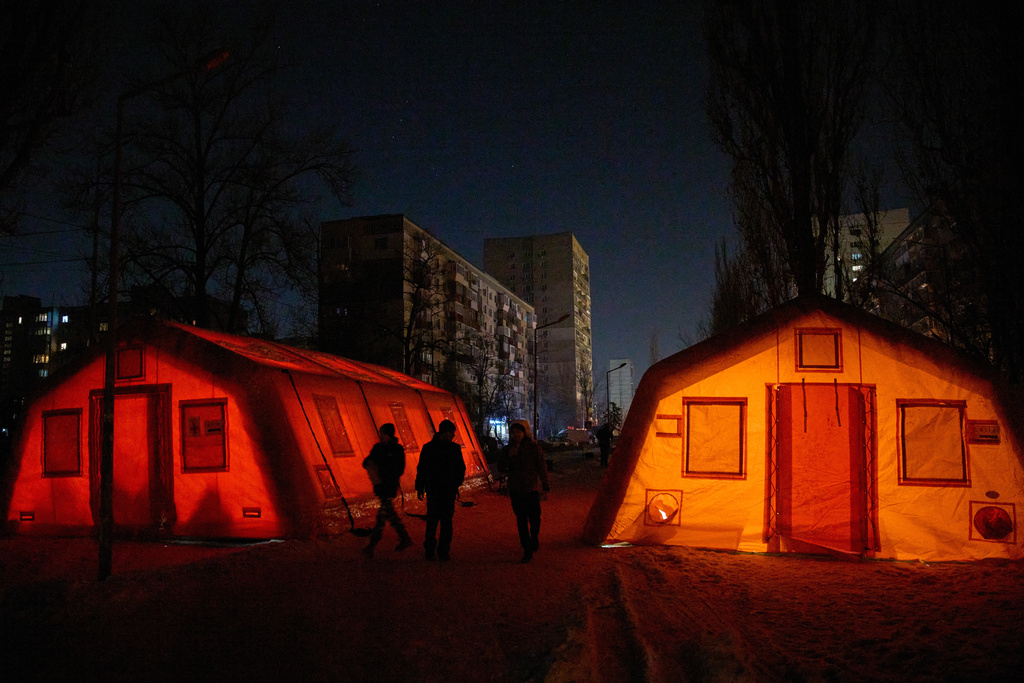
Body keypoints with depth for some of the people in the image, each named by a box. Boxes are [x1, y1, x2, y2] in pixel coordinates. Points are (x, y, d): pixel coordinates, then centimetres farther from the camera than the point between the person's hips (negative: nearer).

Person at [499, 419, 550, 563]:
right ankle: (527, 551, 10)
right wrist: (509, 456, -14)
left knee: (534, 518, -4)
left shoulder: (533, 447, -3)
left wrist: (545, 486, 0)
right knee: (521, 520, 3)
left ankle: (534, 540, 27)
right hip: (515, 490, 3)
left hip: (531, 488, -3)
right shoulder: (508, 449, 5)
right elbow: (503, 468, 3)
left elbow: (542, 467, 2)